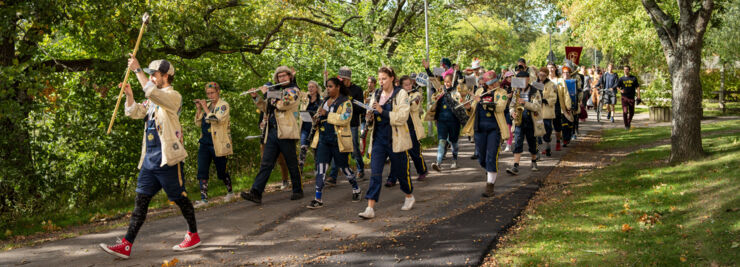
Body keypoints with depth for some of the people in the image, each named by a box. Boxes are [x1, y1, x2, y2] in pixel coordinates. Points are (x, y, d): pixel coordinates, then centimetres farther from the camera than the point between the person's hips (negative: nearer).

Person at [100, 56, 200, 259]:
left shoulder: (173, 96, -9)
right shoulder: (154, 100, 19)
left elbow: (151, 91, -28)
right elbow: (134, 113, 18)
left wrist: (137, 70, -22)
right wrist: (129, 95, 1)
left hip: (167, 159, -8)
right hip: (149, 158, 8)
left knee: (180, 198, 3)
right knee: (141, 200, 3)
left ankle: (193, 236, 21)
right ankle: (126, 245, 1)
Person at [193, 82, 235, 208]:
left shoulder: (223, 105, -5)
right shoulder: (207, 105, 14)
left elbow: (216, 120, -21)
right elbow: (198, 123, 11)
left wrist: (205, 108, -14)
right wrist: (198, 109, -1)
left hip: (217, 144, -6)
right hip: (204, 143, 6)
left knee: (221, 171, 6)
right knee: (202, 171, -5)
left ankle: (230, 192, 29)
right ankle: (204, 199, -7)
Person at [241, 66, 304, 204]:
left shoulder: (293, 90, -1)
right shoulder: (275, 90, 20)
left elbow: (283, 104, -17)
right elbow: (266, 108, 26)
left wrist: (267, 94, -7)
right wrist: (256, 97, 12)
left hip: (286, 132, -6)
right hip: (272, 132, 6)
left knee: (292, 164, 4)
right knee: (266, 164, -2)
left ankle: (298, 191, 17)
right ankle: (256, 193, -9)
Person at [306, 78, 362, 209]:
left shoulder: (345, 102, -7)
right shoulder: (326, 100, 15)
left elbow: (345, 119, -21)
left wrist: (327, 114, -22)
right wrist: (318, 119, 5)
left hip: (338, 140, -6)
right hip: (324, 139, 6)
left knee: (343, 167, 7)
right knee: (320, 167, -4)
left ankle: (356, 189, 31)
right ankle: (318, 199, -4)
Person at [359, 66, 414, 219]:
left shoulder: (401, 94, -7)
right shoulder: (376, 95, 9)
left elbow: (402, 117, -17)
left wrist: (382, 111, -25)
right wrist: (369, 118, -6)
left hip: (396, 139, -4)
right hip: (378, 138, 4)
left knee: (400, 171, 10)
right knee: (375, 173, -6)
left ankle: (409, 196, 37)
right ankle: (370, 208, -10)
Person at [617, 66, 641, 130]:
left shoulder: (633, 78, 4)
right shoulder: (621, 79, 5)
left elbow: (637, 87, 5)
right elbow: (617, 86, 8)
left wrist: (638, 97, -3)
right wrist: (620, 90, -15)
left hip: (631, 97, 1)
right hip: (624, 97, -1)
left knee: (631, 113, 8)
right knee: (625, 112, -13)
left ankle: (629, 122, 34)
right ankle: (626, 125, 1)